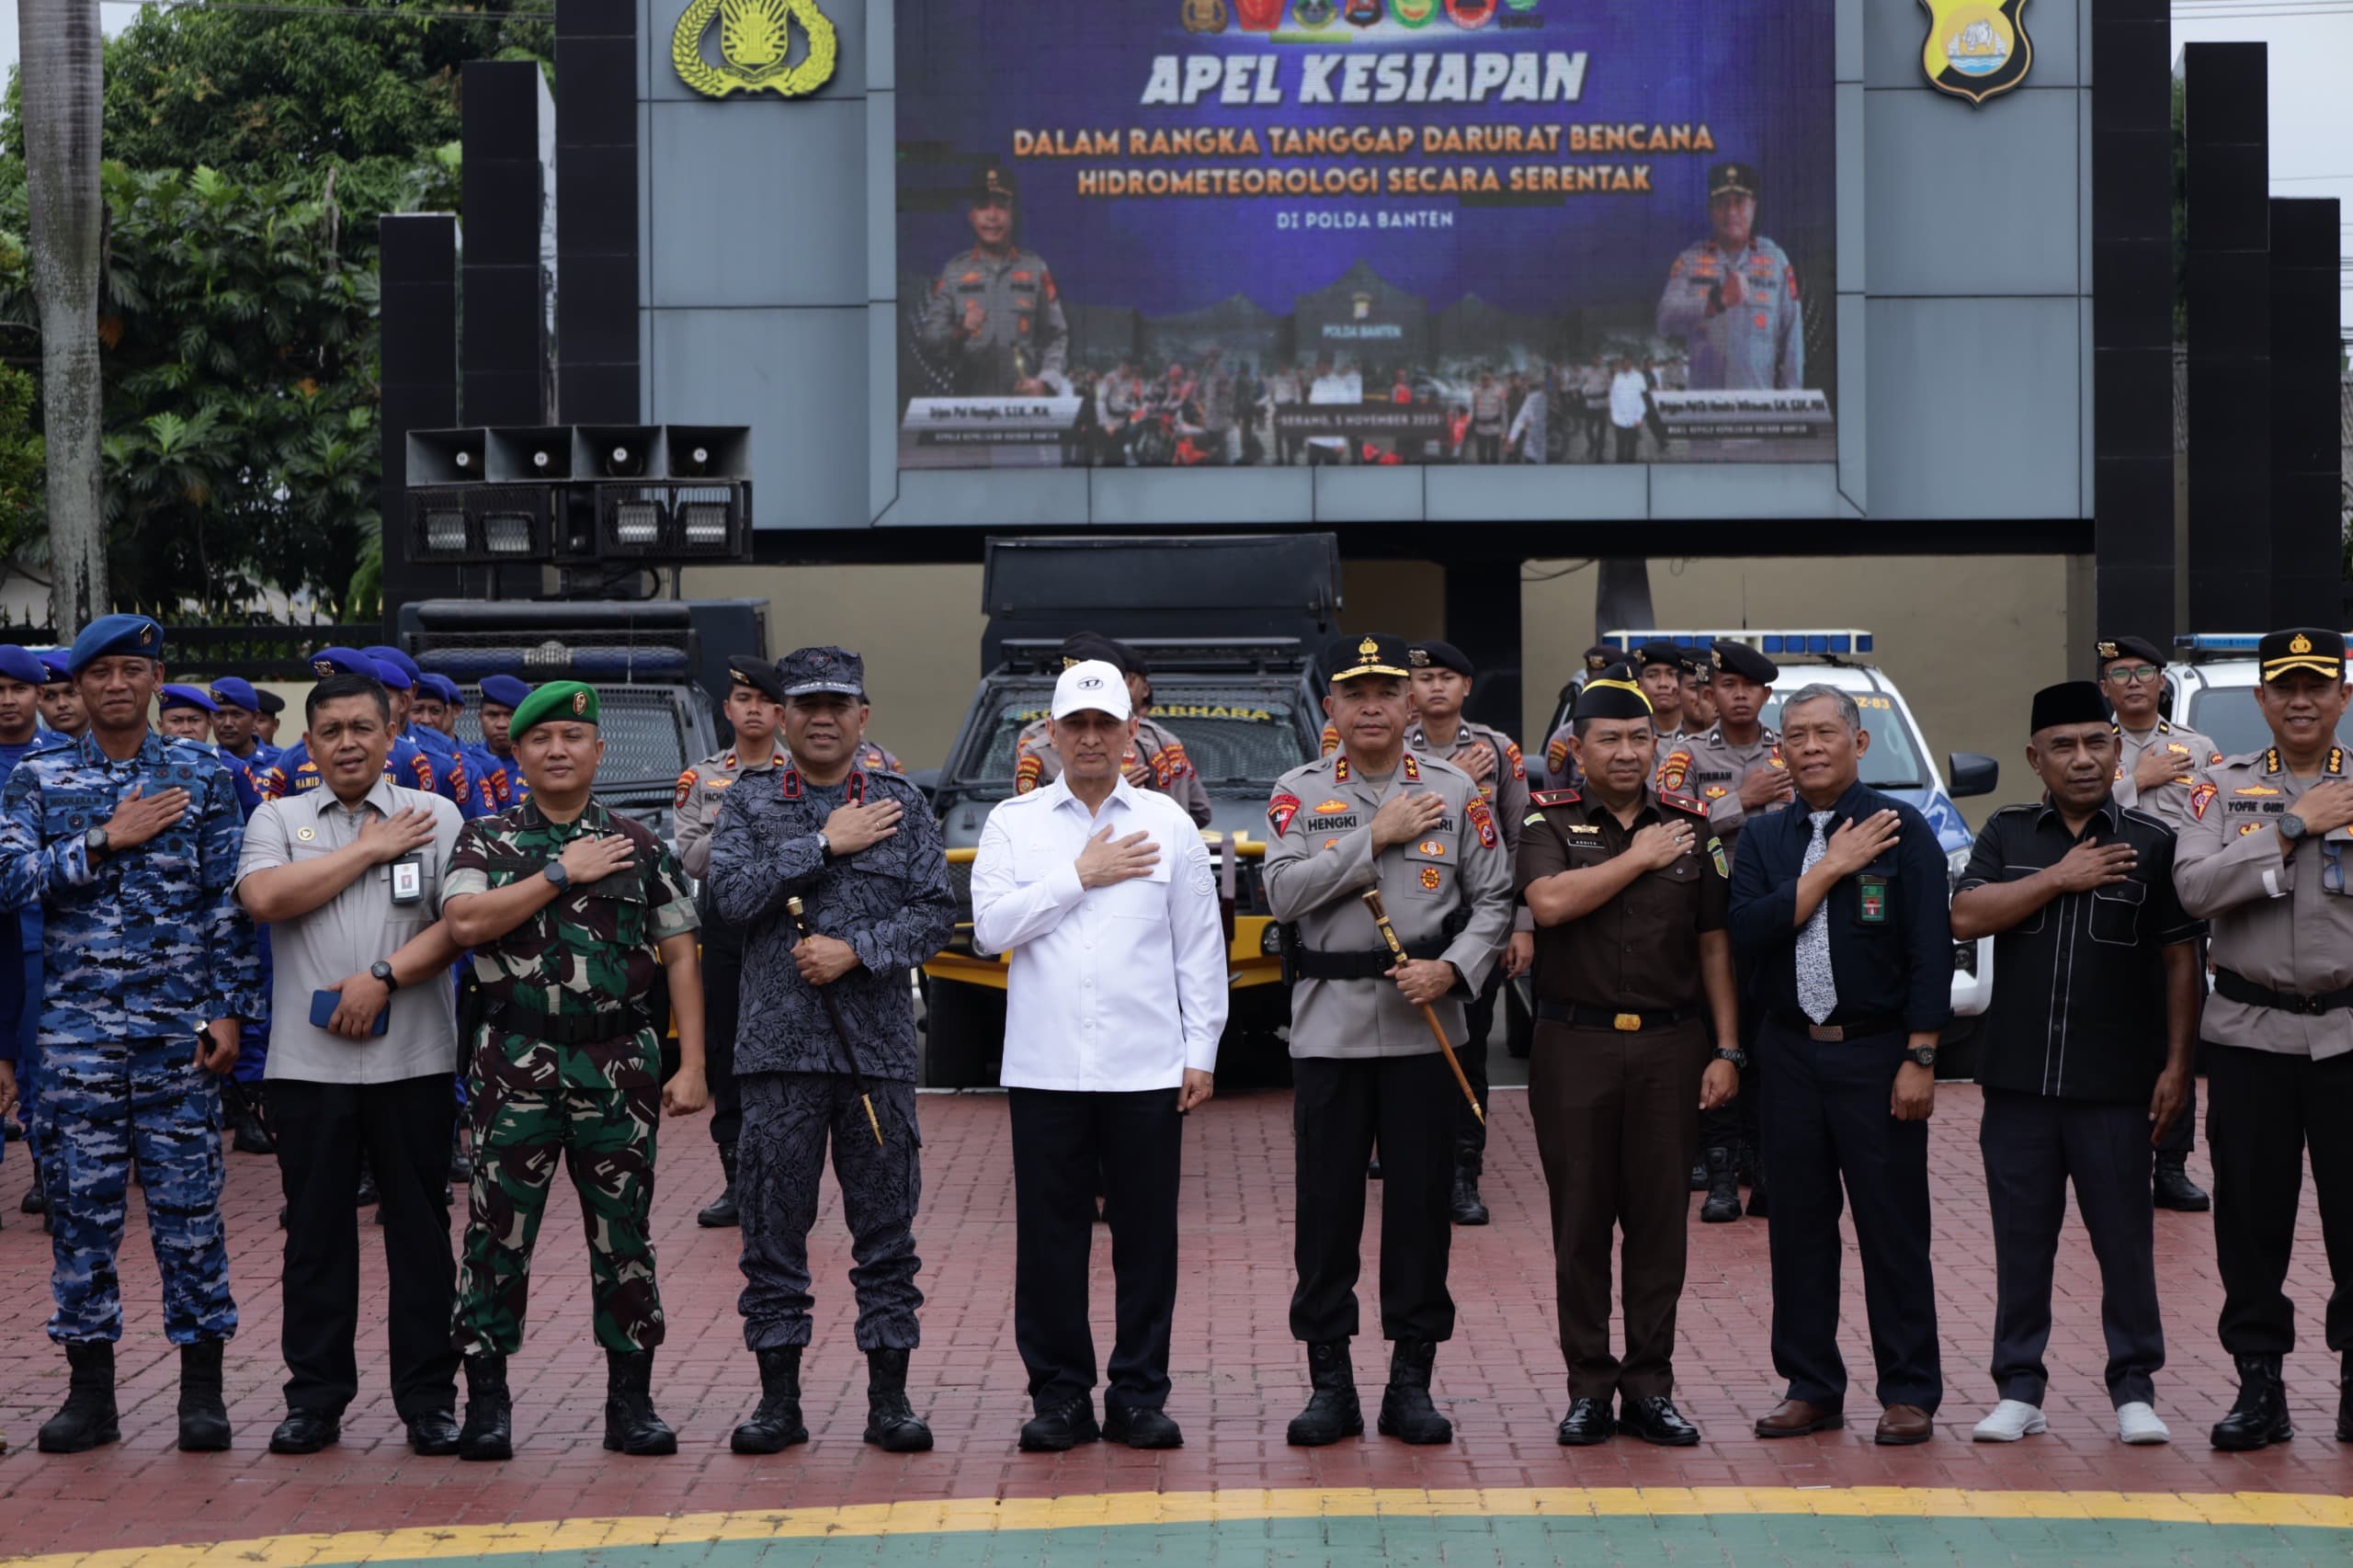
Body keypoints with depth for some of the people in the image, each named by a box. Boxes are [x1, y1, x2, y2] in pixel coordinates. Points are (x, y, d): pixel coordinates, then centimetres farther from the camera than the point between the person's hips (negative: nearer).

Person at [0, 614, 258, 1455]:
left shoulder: (202, 776, 5)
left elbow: (228, 900, 3)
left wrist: (229, 1008, -4)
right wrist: (108, 840, -11)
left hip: (180, 1026, -1)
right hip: (77, 1025, 1)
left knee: (189, 1200, 0)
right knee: (81, 1202, 3)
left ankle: (202, 1390, 8)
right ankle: (89, 1390, 11)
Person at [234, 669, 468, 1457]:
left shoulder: (436, 817, 7)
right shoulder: (278, 819, 9)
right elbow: (266, 897, -10)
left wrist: (384, 977, -15)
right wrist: (369, 849, -6)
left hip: (414, 1061, -1)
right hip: (308, 1061, 1)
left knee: (422, 1229, 3)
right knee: (316, 1232, 6)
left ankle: (429, 1397, 10)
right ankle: (315, 1396, 14)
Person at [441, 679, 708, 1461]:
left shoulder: (639, 845, 9)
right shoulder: (486, 839, 6)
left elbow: (680, 957, 8)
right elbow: (465, 921, -12)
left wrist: (691, 1066, 0)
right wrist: (563, 875, -10)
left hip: (621, 1065, 1)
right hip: (517, 1064, -1)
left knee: (624, 1230, 4)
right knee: (498, 1229, 0)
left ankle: (631, 1402, 13)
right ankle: (486, 1402, 8)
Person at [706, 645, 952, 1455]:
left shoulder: (902, 804, 9)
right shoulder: (748, 803, 8)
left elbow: (935, 911, 1)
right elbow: (729, 893, -8)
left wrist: (857, 950, -12)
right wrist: (826, 846, -9)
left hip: (878, 1046, 0)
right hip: (778, 1046, 0)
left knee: (886, 1226, 2)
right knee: (773, 1227, 2)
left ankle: (890, 1400, 9)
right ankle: (779, 1400, 11)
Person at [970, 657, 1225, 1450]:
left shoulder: (1168, 824, 9)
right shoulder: (1013, 823, 8)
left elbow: (1200, 945, 8)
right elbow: (992, 924, -5)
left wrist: (1201, 1050, 2)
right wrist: (1080, 876, -7)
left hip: (1146, 1068, 0)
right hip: (1044, 1068, 0)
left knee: (1146, 1235, 3)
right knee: (1049, 1236, 2)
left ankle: (1139, 1395, 12)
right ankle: (1059, 1395, 12)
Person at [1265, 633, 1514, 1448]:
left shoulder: (1455, 790, 5)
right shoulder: (1299, 792, 3)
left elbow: (1494, 899, 4)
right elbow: (1284, 891, -11)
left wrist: (1453, 968, -12)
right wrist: (1377, 838, -12)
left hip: (1424, 1027, 1)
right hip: (1329, 1024, 0)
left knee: (1422, 1201, 3)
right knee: (1326, 1203, 2)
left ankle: (1411, 1382, 13)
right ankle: (1330, 1383, 12)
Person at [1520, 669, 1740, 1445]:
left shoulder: (1689, 827, 9)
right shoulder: (1549, 822, 2)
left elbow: (1714, 945, 10)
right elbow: (1551, 902, -18)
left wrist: (1727, 1051, 4)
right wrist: (1638, 858, -10)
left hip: (1669, 1045, 2)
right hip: (1575, 1043, -2)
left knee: (1660, 1219, 4)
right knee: (1580, 1221, 2)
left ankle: (1650, 1388, 12)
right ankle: (1590, 1389, 10)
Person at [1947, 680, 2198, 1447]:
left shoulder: (2152, 844, 3)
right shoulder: (2007, 835, 8)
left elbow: (2180, 960, 3)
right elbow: (1966, 917, -7)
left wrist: (2177, 1064, -3)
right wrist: (2061, 879, -10)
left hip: (2117, 1084, -2)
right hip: (2018, 1079, 2)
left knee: (2124, 1237, 2)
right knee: (2021, 1239, 6)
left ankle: (2134, 1388, 11)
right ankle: (2019, 1388, 14)